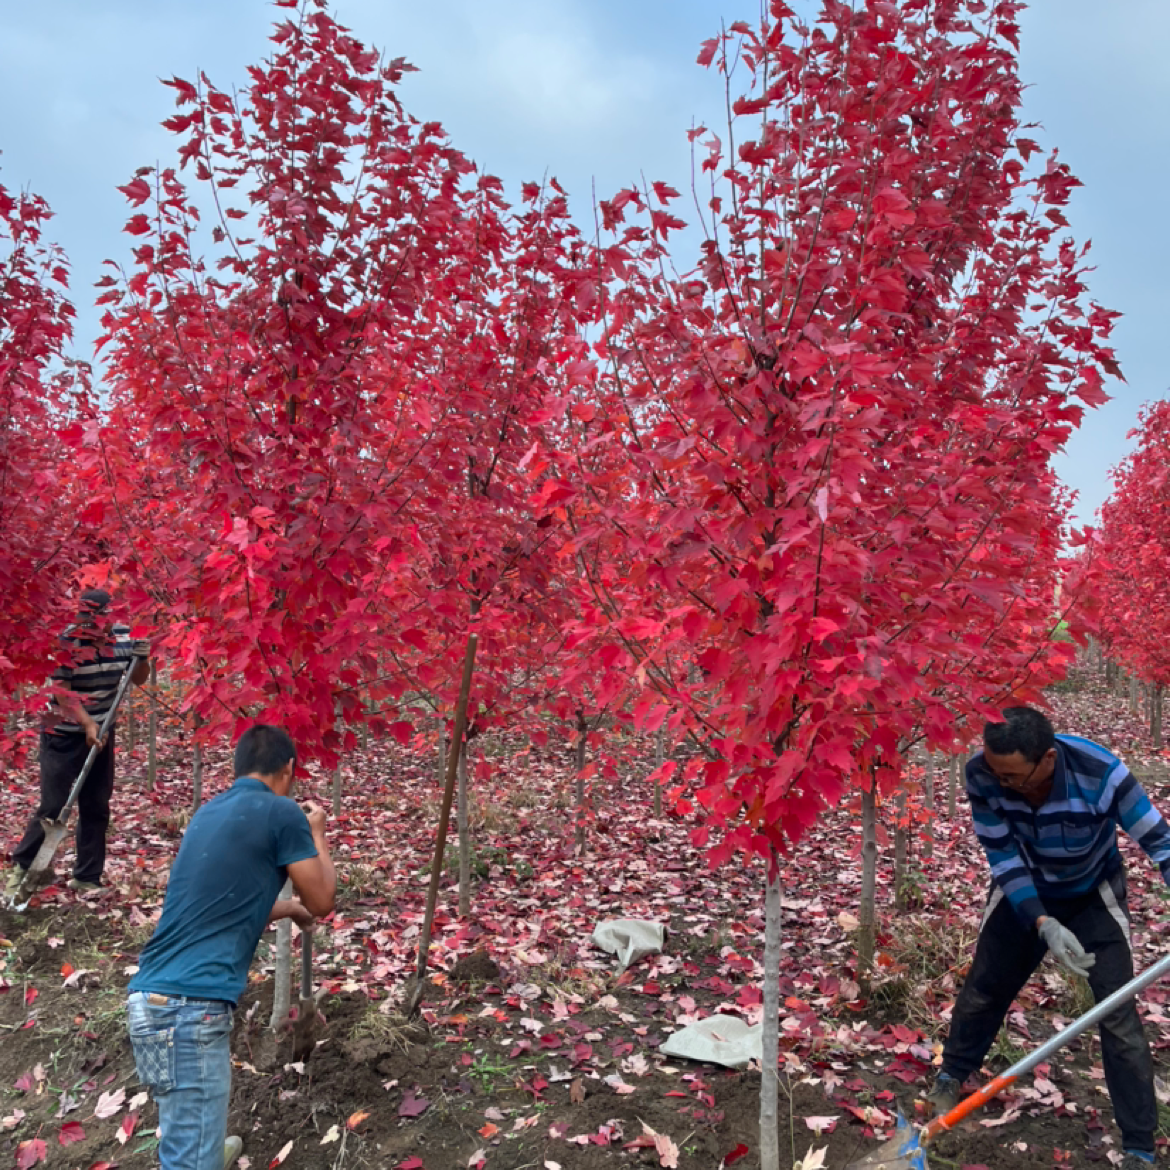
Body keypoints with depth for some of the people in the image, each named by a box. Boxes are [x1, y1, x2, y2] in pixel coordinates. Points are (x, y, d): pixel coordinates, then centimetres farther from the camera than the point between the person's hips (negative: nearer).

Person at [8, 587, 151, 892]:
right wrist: (87, 724, -29)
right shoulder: (67, 642, -18)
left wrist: (142, 657, -12)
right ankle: (22, 866, 17)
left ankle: (87, 876, 17)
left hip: (102, 733, 4)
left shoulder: (124, 636, -5)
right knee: (52, 807, -3)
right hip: (63, 736, -4)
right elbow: (61, 691, -20)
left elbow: (138, 679, 8)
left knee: (97, 807, 7)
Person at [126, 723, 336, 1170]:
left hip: (153, 995, 9)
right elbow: (322, 901, 3)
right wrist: (317, 835, 18)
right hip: (190, 1004, -9)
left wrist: (287, 907, 46)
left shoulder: (210, 811, 15)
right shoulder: (282, 813, -9)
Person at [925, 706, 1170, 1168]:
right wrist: (1044, 924, -34)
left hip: (1094, 896, -2)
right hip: (1024, 892, 2)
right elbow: (1003, 856, -23)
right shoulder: (981, 774, -31)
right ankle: (950, 1076, 38)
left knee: (1118, 1014, -4)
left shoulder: (1101, 771, -37)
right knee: (983, 988, 12)